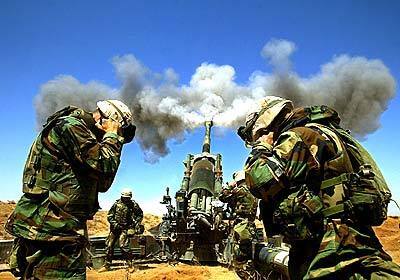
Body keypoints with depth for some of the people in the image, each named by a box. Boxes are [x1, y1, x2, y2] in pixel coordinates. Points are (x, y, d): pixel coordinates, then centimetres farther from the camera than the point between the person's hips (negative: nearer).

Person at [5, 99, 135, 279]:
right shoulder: (71, 125, -10)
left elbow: (102, 184, 16)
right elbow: (104, 167, -21)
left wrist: (112, 140, 9)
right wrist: (112, 136, -4)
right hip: (53, 231, -10)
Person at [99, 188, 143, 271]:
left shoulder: (133, 205, -4)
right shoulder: (117, 204, 0)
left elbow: (140, 214, 9)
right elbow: (109, 216, 3)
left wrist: (137, 223, -4)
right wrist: (114, 224, -9)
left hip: (126, 228, -4)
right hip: (115, 227, 4)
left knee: (123, 245, -17)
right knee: (109, 245, 6)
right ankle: (107, 265, 21)